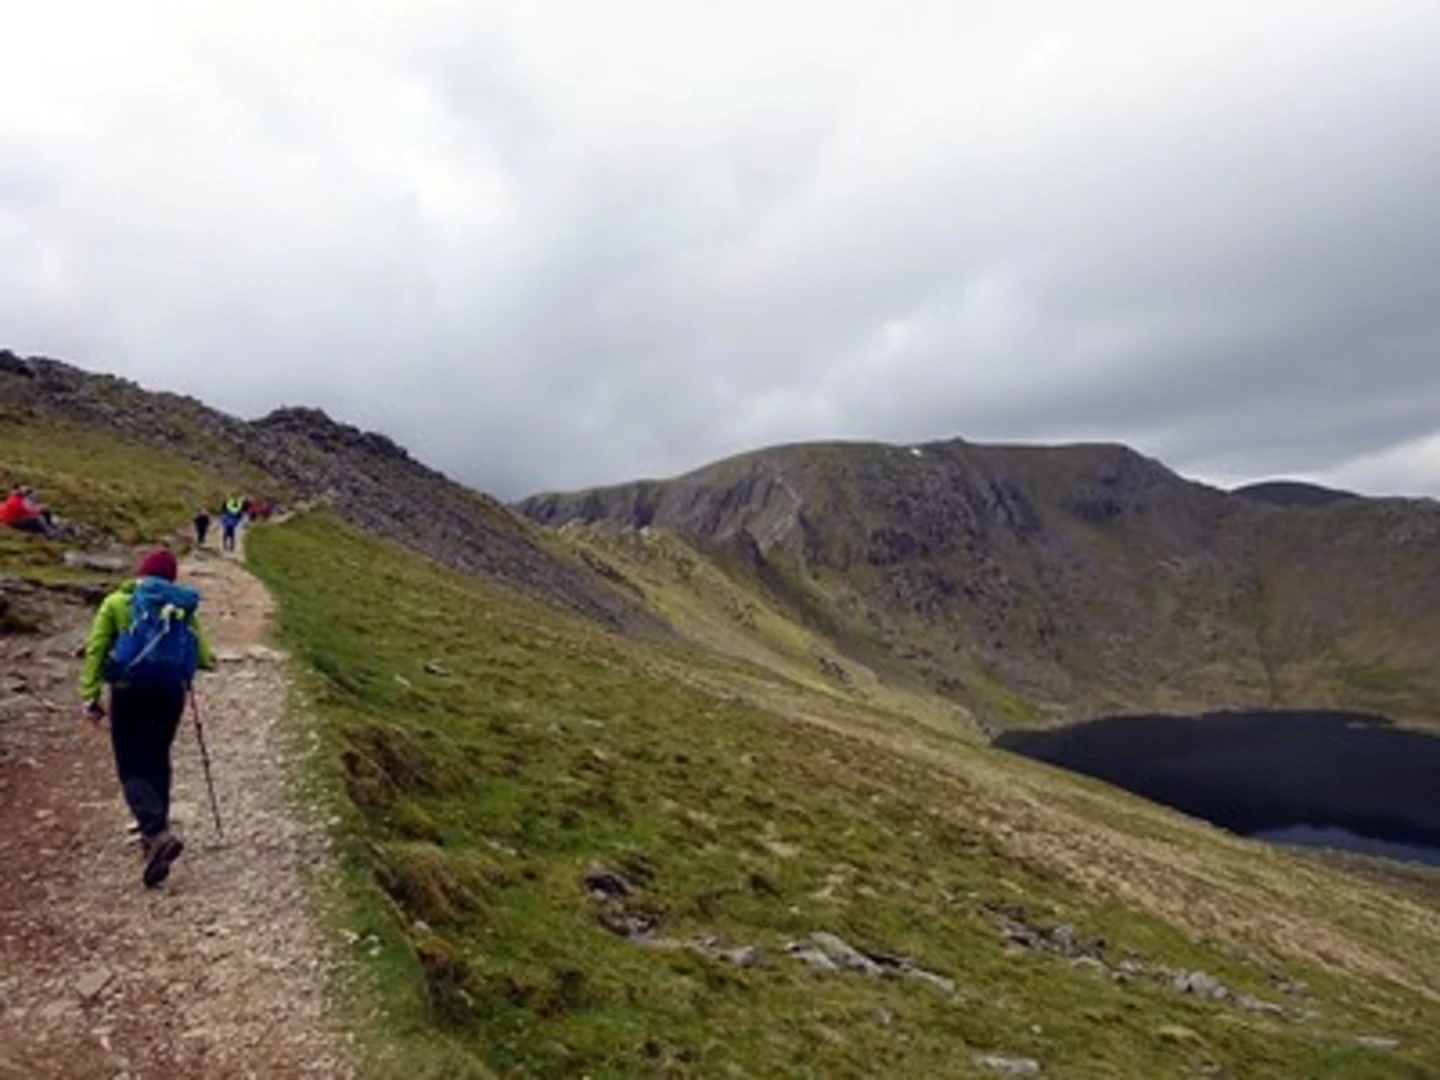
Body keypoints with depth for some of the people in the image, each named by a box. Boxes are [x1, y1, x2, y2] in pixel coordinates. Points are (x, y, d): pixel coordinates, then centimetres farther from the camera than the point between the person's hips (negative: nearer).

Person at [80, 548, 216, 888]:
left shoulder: (116, 603, 3)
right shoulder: (183, 607, 7)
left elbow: (95, 650, -5)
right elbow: (204, 658, 1)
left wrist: (91, 695, -4)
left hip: (130, 691, -3)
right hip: (171, 692, 3)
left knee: (133, 767, -2)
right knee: (157, 761, 19)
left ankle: (158, 833, -22)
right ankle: (153, 830, 26)